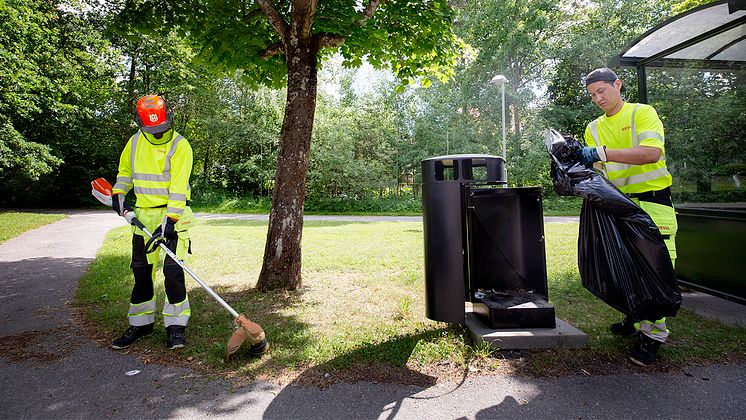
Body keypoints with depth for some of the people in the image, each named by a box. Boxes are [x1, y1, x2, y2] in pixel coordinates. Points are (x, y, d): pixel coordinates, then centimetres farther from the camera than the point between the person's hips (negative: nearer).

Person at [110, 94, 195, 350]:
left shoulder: (180, 146, -13)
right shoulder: (135, 141, 6)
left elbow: (178, 187, -20)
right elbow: (125, 169, 24)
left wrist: (170, 220, -25)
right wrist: (118, 194, 10)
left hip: (173, 215, -6)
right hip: (143, 213, 6)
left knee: (173, 271, -11)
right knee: (141, 271, 10)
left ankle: (176, 325, 2)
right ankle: (141, 324, 24)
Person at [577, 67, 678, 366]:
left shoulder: (643, 113, -3)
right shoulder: (594, 129, 12)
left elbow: (652, 153, -20)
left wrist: (603, 153, -29)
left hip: (653, 200, -5)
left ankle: (652, 334, 0)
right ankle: (635, 319, 25)